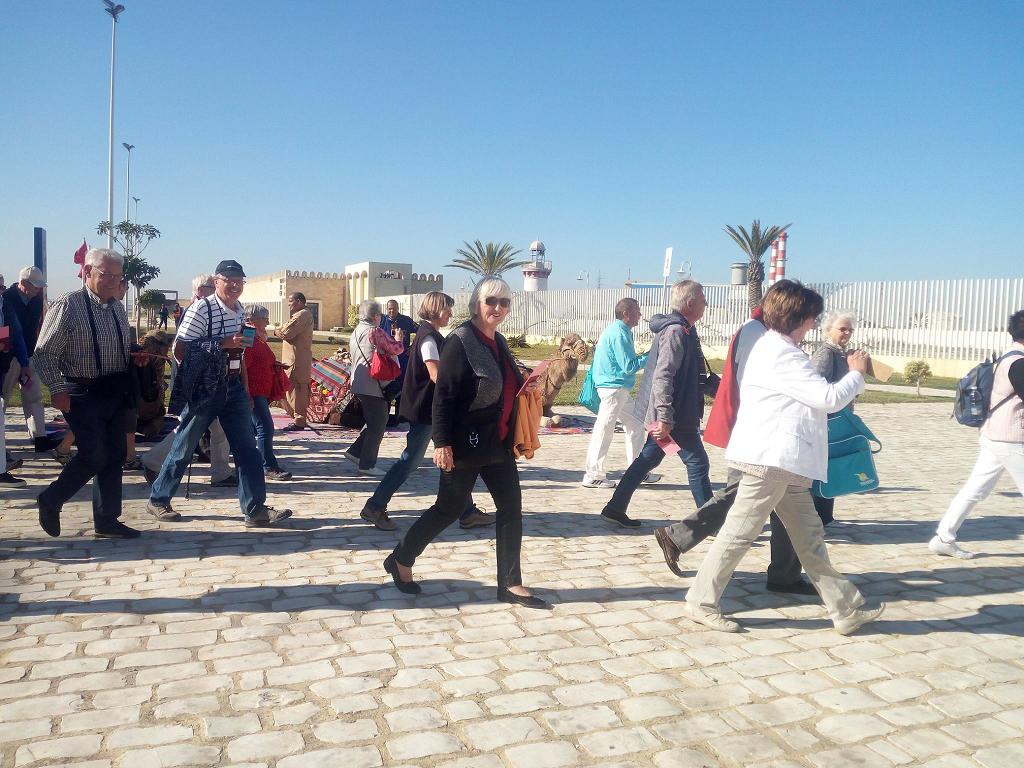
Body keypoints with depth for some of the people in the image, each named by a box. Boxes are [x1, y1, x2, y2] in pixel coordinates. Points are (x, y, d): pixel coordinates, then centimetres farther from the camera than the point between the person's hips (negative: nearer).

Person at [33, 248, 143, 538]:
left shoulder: (118, 307, 11)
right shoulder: (67, 305, -10)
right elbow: (44, 353, -10)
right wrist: (58, 389, -15)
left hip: (118, 393, 7)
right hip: (84, 393, -7)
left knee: (115, 456, 8)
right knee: (94, 456, -10)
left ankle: (107, 521, 19)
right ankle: (50, 501, 16)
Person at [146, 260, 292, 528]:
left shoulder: (241, 311, 10)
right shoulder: (201, 309, -12)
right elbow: (180, 350, -18)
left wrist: (245, 389, 18)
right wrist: (222, 343, -24)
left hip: (233, 388, 6)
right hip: (204, 389, -6)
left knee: (247, 449, 1)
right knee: (184, 446, 6)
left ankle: (256, 509, 4)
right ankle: (158, 500, 24)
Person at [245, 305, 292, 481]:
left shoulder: (259, 338, 17)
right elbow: (243, 367, -20)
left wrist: (275, 365, 15)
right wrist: (247, 396, -23)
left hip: (262, 392, 10)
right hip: (253, 392, -10)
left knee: (252, 429, 17)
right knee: (265, 428, -11)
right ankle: (269, 467, -9)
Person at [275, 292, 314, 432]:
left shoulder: (303, 315, -12)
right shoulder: (300, 315, 25)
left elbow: (286, 333, -18)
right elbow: (284, 332, 20)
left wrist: (278, 331, 1)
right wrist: (280, 331, -1)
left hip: (297, 361, -11)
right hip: (294, 359, 11)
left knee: (296, 389, -10)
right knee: (298, 389, 12)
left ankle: (299, 421, -8)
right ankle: (298, 419, 17)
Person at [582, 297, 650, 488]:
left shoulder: (620, 331, 15)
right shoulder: (619, 333, -16)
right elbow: (629, 366, -19)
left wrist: (647, 356, 8)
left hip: (619, 389, 11)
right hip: (614, 387, -11)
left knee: (636, 425, 15)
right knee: (604, 430, -4)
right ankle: (593, 476, 3)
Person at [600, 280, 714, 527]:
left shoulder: (682, 329, 14)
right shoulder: (676, 332, -19)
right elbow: (662, 376, -27)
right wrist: (665, 418, -31)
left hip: (664, 415, 10)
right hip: (675, 418, -10)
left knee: (648, 459, 15)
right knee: (697, 463, 0)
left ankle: (615, 509, 20)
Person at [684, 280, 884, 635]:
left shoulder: (777, 348, 18)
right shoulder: (781, 354, -16)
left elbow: (812, 397, 22)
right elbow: (829, 398, -17)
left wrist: (852, 373, 15)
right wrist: (857, 373, 0)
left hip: (785, 463, 11)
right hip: (770, 459, -11)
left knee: (809, 536, 13)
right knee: (740, 532, -2)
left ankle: (846, 609, 21)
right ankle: (701, 602, 9)